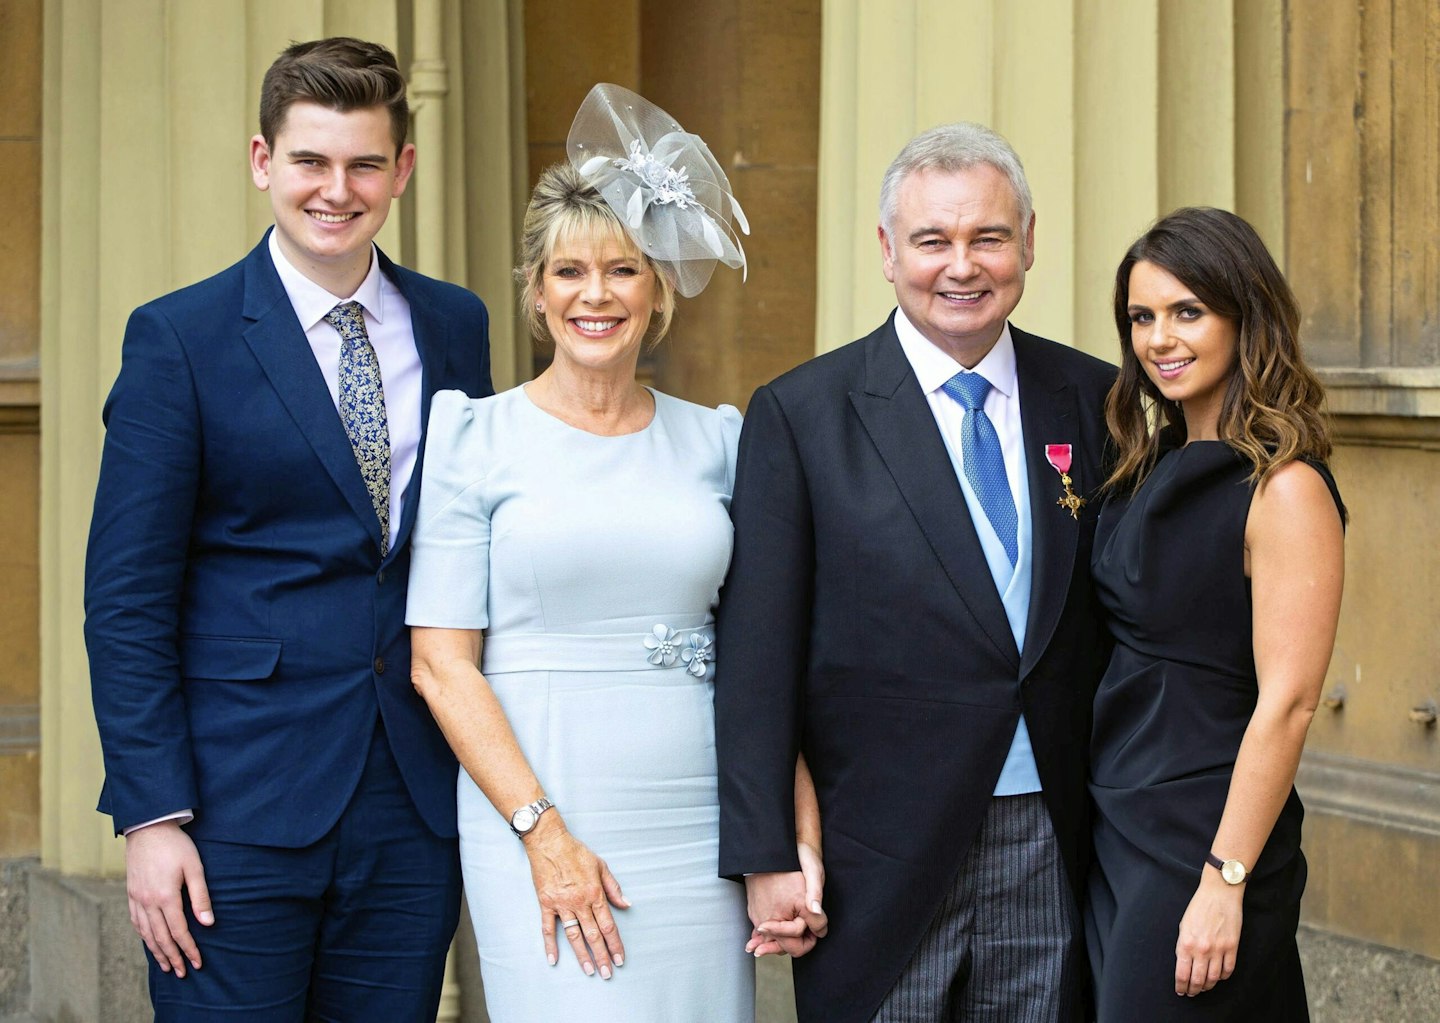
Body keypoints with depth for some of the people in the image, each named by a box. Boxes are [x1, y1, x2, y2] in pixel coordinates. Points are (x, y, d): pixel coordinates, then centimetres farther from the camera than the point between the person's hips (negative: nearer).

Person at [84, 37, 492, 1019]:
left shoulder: (455, 326, 10)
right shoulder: (180, 338, -3)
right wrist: (152, 816, -11)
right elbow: (126, 598, -5)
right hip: (240, 816, -4)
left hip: (413, 809, 4)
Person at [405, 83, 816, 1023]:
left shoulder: (715, 442, 9)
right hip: (538, 826, -3)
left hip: (699, 832, 3)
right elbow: (441, 662, -3)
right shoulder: (480, 439, 0)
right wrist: (543, 832, -11)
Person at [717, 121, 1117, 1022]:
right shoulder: (801, 415, -2)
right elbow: (759, 656, -4)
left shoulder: (1095, 401, 7)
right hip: (879, 861, -3)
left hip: (1053, 848, 3)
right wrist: (766, 856, -9)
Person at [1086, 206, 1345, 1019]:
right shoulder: (1153, 471, 11)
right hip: (1115, 826, 8)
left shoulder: (1284, 488, -14)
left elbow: (1287, 703, -18)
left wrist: (1224, 883, -20)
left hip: (1203, 833, -8)